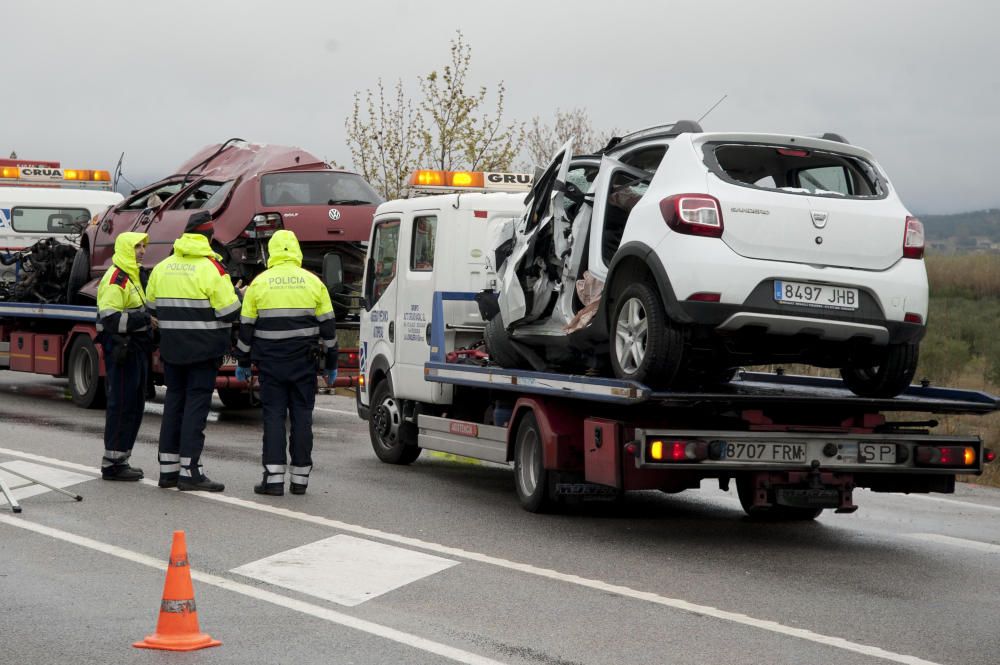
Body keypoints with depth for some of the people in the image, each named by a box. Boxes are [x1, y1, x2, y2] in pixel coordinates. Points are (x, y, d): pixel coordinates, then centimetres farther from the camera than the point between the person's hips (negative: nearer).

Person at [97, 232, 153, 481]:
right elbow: (110, 318, -23)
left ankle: (120, 460, 20)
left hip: (135, 347, 10)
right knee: (121, 405, -8)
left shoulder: (132, 276, 20)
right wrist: (143, 319, -24)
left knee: (134, 406, 13)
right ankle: (112, 463, -4)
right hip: (121, 347, -10)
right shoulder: (115, 279, -14)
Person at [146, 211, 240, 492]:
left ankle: (168, 468, 15)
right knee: (196, 403, -3)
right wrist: (237, 296, 8)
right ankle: (189, 471, -6)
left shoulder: (162, 267, 7)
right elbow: (229, 312, -12)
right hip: (203, 350, -6)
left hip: (171, 349, 6)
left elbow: (153, 308, 14)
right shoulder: (212, 268, -12)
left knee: (174, 400, 13)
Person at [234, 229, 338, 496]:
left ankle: (274, 477, -5)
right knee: (302, 415, 6)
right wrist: (331, 364, 12)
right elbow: (327, 326, 5)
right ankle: (300, 477, 7)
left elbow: (246, 327, 3)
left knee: (273, 416, 1)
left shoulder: (259, 283, -1)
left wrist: (243, 362, 13)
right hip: (304, 363, 1)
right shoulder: (313, 283, 2)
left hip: (270, 361, -1)